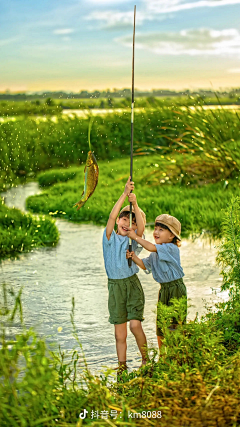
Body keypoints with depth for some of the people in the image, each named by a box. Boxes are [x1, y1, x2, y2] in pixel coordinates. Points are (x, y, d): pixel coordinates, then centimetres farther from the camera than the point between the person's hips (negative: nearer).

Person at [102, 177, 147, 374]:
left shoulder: (133, 239, 5)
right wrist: (124, 194, -21)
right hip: (115, 286, 1)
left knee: (135, 324, -14)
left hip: (132, 284, -1)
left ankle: (145, 358, 6)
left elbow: (141, 228, -16)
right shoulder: (110, 237, 4)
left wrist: (135, 204, -28)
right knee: (120, 332, 5)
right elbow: (112, 216, -13)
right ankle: (122, 366, 16)